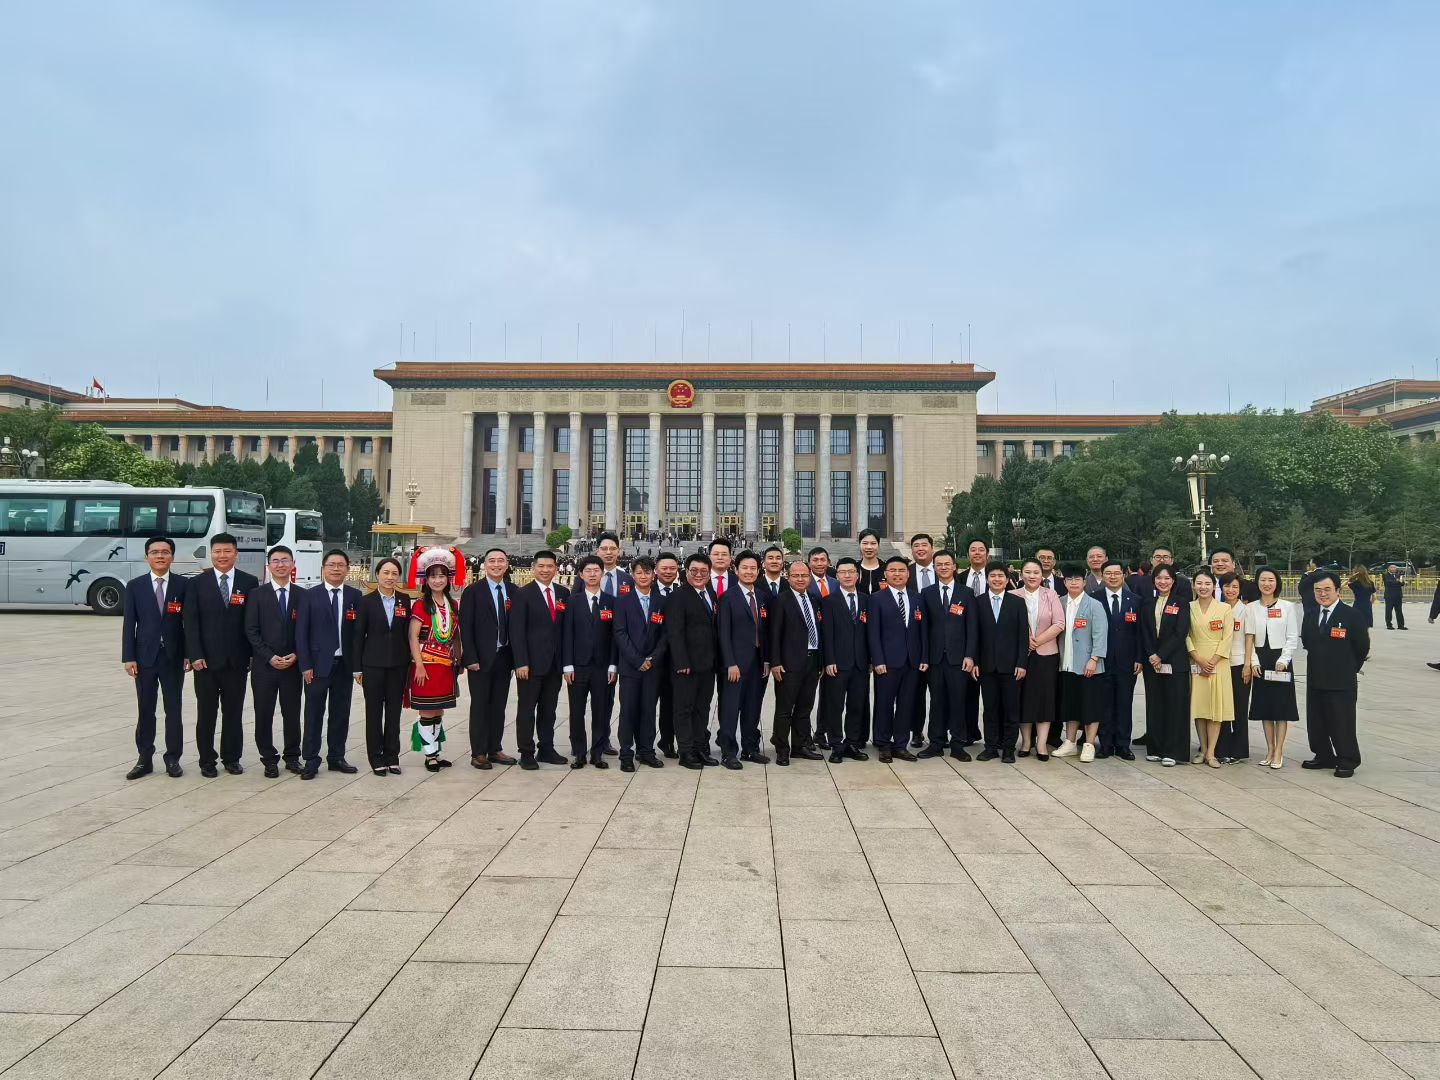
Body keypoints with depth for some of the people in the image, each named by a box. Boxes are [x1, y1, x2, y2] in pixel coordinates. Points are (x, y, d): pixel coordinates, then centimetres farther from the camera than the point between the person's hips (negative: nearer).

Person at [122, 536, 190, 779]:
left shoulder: (183, 585, 0)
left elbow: (189, 622, 0)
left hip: (173, 657, -1)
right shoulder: (135, 586, 3)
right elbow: (129, 623, 1)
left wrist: (189, 654, -5)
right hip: (144, 656, 1)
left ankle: (173, 759, 15)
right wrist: (128, 657, -5)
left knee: (174, 710, 5)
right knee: (145, 711, 7)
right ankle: (144, 759, 17)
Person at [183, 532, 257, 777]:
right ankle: (207, 760, 18)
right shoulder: (198, 582, 2)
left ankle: (232, 758, 19)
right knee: (206, 711, 7)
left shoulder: (249, 582, 3)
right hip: (206, 659, 0)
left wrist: (254, 654, -2)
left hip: (237, 659, 1)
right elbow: (191, 621, -2)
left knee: (234, 711, 8)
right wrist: (195, 655, -10)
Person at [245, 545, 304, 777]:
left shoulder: (302, 595, 5)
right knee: (264, 714, 3)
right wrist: (270, 657, -11)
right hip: (264, 665, -1)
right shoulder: (257, 595, 2)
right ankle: (269, 758, 15)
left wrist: (295, 656, -8)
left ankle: (292, 756, 19)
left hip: (293, 665, 1)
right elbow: (251, 630, -2)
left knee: (292, 713, 6)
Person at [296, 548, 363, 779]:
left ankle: (336, 758, 20)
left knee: (341, 714, 9)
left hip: (344, 664, 2)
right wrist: (305, 665, -8)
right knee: (314, 714, 3)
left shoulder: (355, 596, 5)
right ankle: (311, 761, 11)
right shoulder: (309, 596, 0)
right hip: (318, 664, -2)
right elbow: (301, 632, -2)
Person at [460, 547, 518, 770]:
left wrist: (516, 656, 2)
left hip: (504, 657, 4)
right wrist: (471, 658, -13)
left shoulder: (513, 591, 7)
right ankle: (478, 753, 10)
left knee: (499, 706, 10)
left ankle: (495, 750, 20)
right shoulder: (473, 591, -4)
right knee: (479, 706, 3)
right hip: (481, 658, -4)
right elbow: (465, 626, -7)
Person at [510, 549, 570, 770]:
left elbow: (565, 627, 11)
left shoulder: (563, 593, 8)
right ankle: (526, 754, 12)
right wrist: (521, 662, -15)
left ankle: (546, 750, 22)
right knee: (527, 708, 4)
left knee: (549, 709, 12)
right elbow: (517, 631, -9)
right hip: (531, 662, -4)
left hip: (554, 662, 5)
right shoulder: (523, 594, -5)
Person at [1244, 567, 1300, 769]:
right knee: (1264, 706, 7)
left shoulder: (1288, 607, -2)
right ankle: (1270, 749, 16)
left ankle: (1279, 752, 7)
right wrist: (1252, 662, -5)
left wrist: (1283, 661, -12)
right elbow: (1249, 638, 4)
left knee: (1281, 706, 1)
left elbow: (1293, 638, -4)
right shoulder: (1251, 608, 4)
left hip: (1281, 659, -3)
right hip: (1260, 660, 3)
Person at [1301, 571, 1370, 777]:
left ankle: (1347, 762, 12)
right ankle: (1324, 757, 25)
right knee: (1316, 722, 11)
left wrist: (1351, 668, 6)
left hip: (1342, 682, -6)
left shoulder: (1350, 615, -9)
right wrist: (1320, 662, 14)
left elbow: (1362, 646, -1)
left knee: (1342, 723, -1)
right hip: (1315, 680, 6)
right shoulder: (1310, 615, 8)